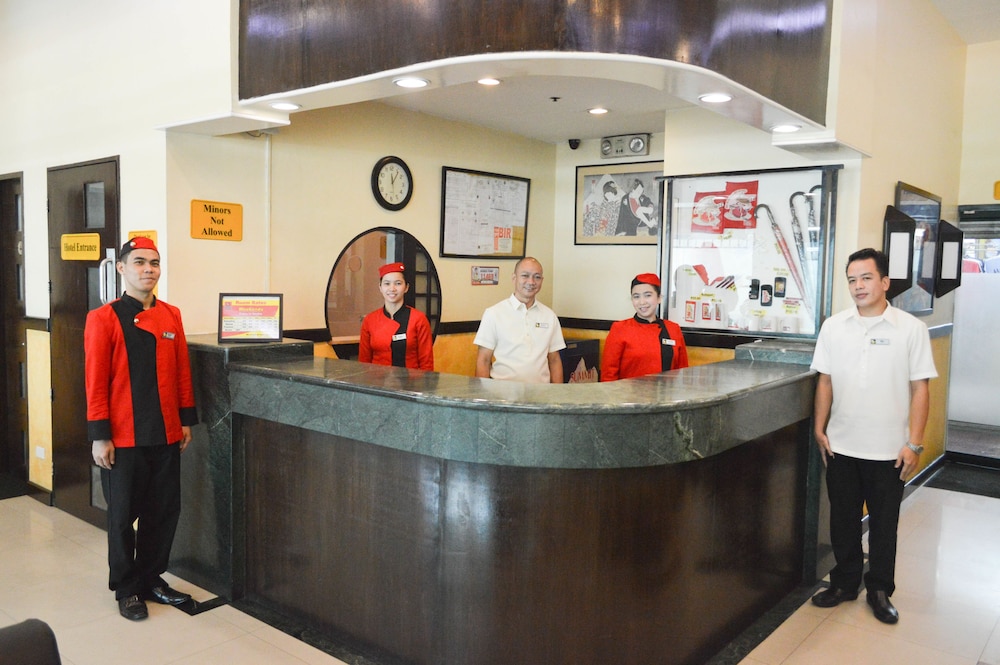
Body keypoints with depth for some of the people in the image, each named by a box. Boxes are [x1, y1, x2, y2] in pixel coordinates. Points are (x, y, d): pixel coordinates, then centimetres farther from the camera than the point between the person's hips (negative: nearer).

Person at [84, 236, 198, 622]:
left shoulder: (171, 316, 6)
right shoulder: (103, 319, -8)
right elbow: (95, 382, -9)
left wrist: (186, 420, 9)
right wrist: (99, 437, -11)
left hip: (166, 436, 5)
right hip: (123, 439, -4)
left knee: (164, 512, 11)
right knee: (123, 516, 9)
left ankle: (152, 579, 30)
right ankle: (126, 589, 25)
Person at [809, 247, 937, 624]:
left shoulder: (910, 329, -6)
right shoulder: (833, 327, 1)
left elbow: (920, 389, -5)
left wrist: (914, 443, -8)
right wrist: (819, 428, 3)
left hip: (888, 450, -2)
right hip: (842, 446, 2)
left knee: (884, 524, 11)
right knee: (843, 520, 13)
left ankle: (880, 590, 28)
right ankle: (845, 582, 30)